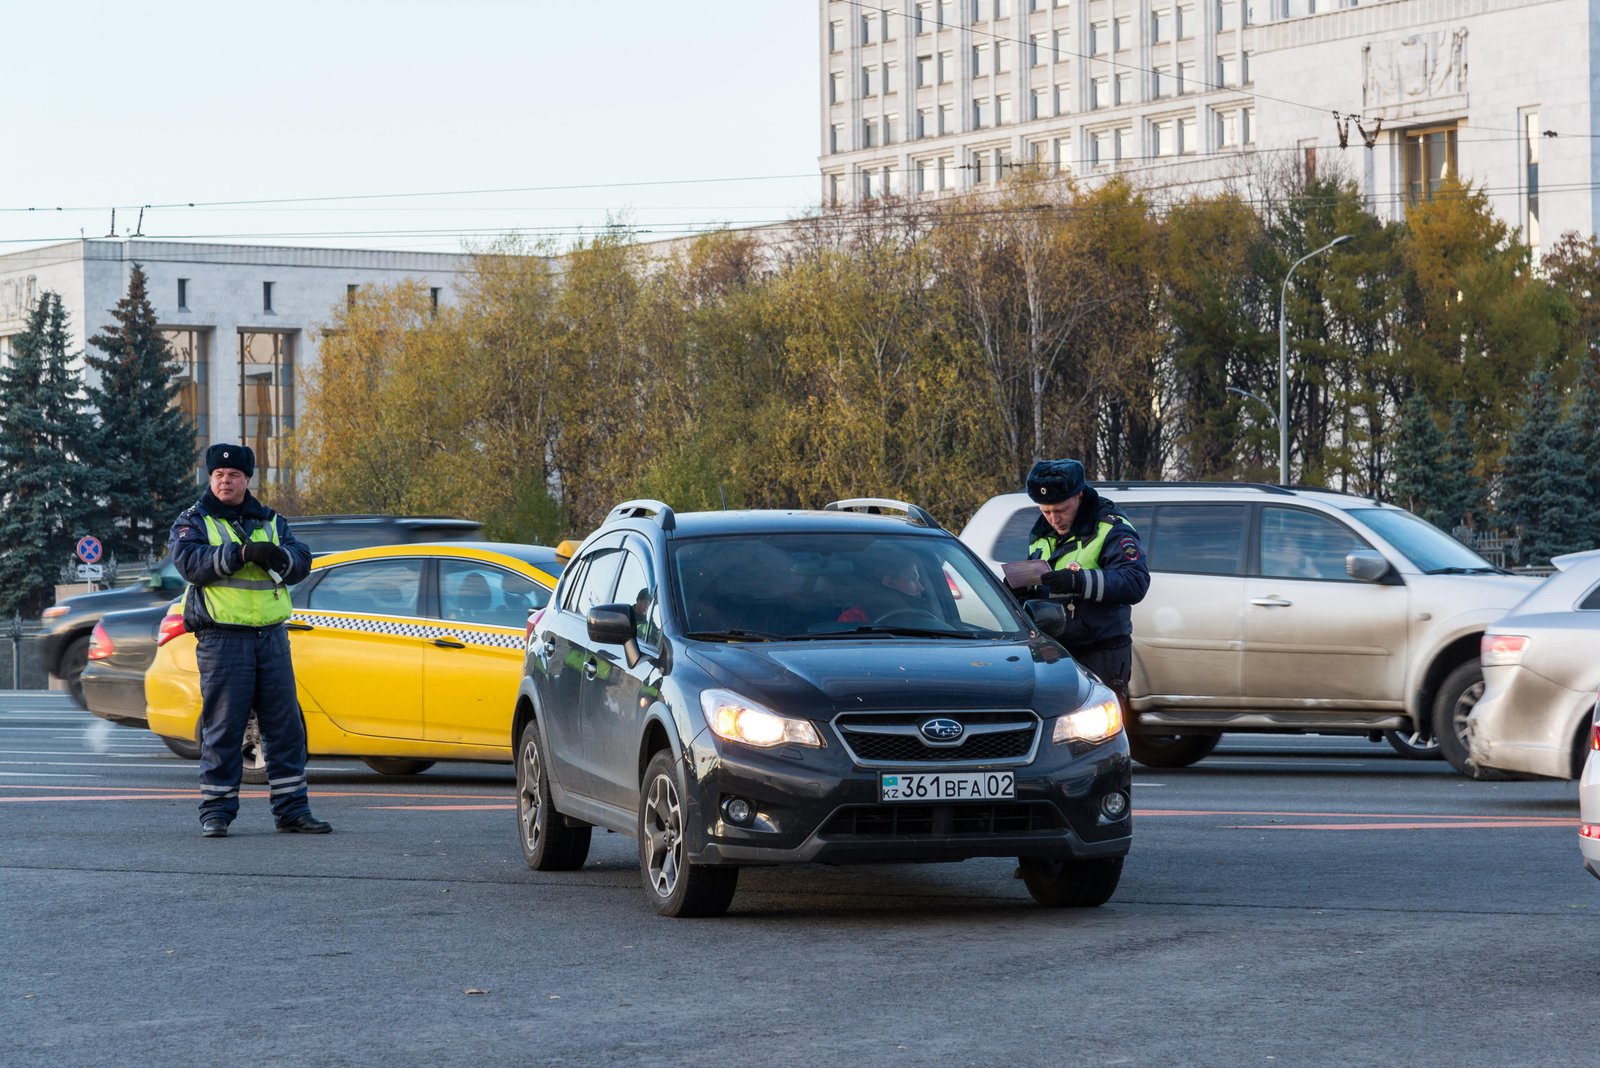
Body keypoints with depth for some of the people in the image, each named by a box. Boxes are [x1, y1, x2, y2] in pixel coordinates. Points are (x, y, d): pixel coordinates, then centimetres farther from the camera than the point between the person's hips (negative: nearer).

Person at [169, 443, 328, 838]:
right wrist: (242, 553, -22)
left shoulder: (271, 522, 17)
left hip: (272, 637, 4)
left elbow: (301, 560, 5)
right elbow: (190, 561, -13)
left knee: (286, 726, 4)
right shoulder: (193, 522, 6)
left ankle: (292, 809, 9)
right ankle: (216, 812, 3)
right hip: (221, 638, -4)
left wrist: (276, 556, -17)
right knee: (222, 728, -3)